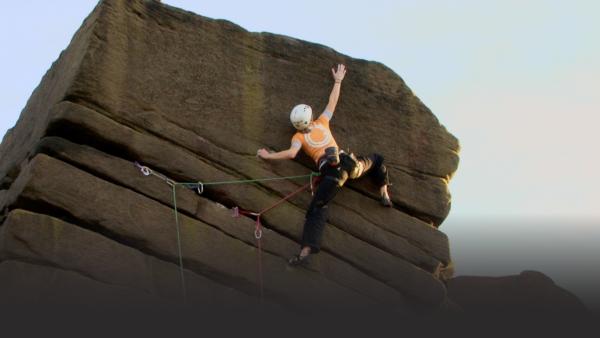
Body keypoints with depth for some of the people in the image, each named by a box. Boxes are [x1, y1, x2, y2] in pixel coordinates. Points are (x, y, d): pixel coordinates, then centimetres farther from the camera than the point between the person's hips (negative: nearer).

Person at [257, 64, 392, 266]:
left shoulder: (298, 136, 8)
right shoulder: (322, 122, 15)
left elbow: (291, 153, -10)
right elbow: (332, 102, 25)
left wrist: (269, 156, 2)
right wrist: (338, 81, 38)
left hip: (331, 170, -3)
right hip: (347, 162, 3)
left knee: (317, 209, -11)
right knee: (377, 159, 34)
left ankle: (306, 251, -26)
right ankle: (384, 195, 26)